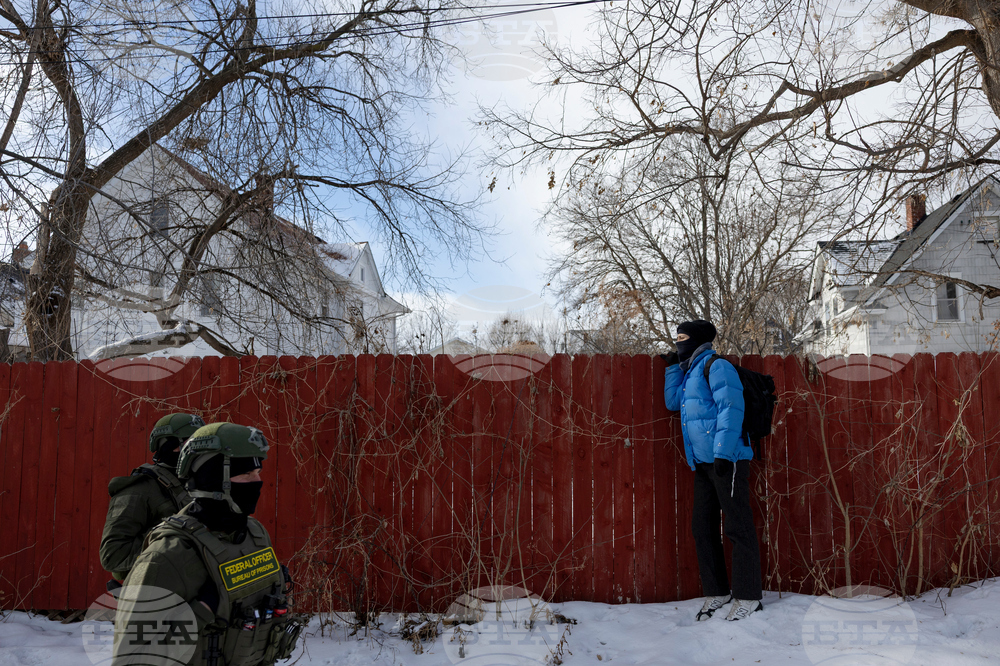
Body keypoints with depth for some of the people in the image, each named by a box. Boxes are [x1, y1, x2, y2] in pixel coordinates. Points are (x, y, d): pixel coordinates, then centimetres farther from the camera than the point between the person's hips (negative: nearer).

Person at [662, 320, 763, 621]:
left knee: (738, 527, -3)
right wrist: (673, 367, 17)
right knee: (703, 527, 12)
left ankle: (748, 597, 5)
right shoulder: (690, 371, 20)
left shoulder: (716, 367, -9)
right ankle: (717, 592, 22)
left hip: (727, 460, -10)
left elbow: (731, 409, -17)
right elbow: (673, 402, 22)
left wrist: (723, 452, -22)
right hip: (704, 463, 10)